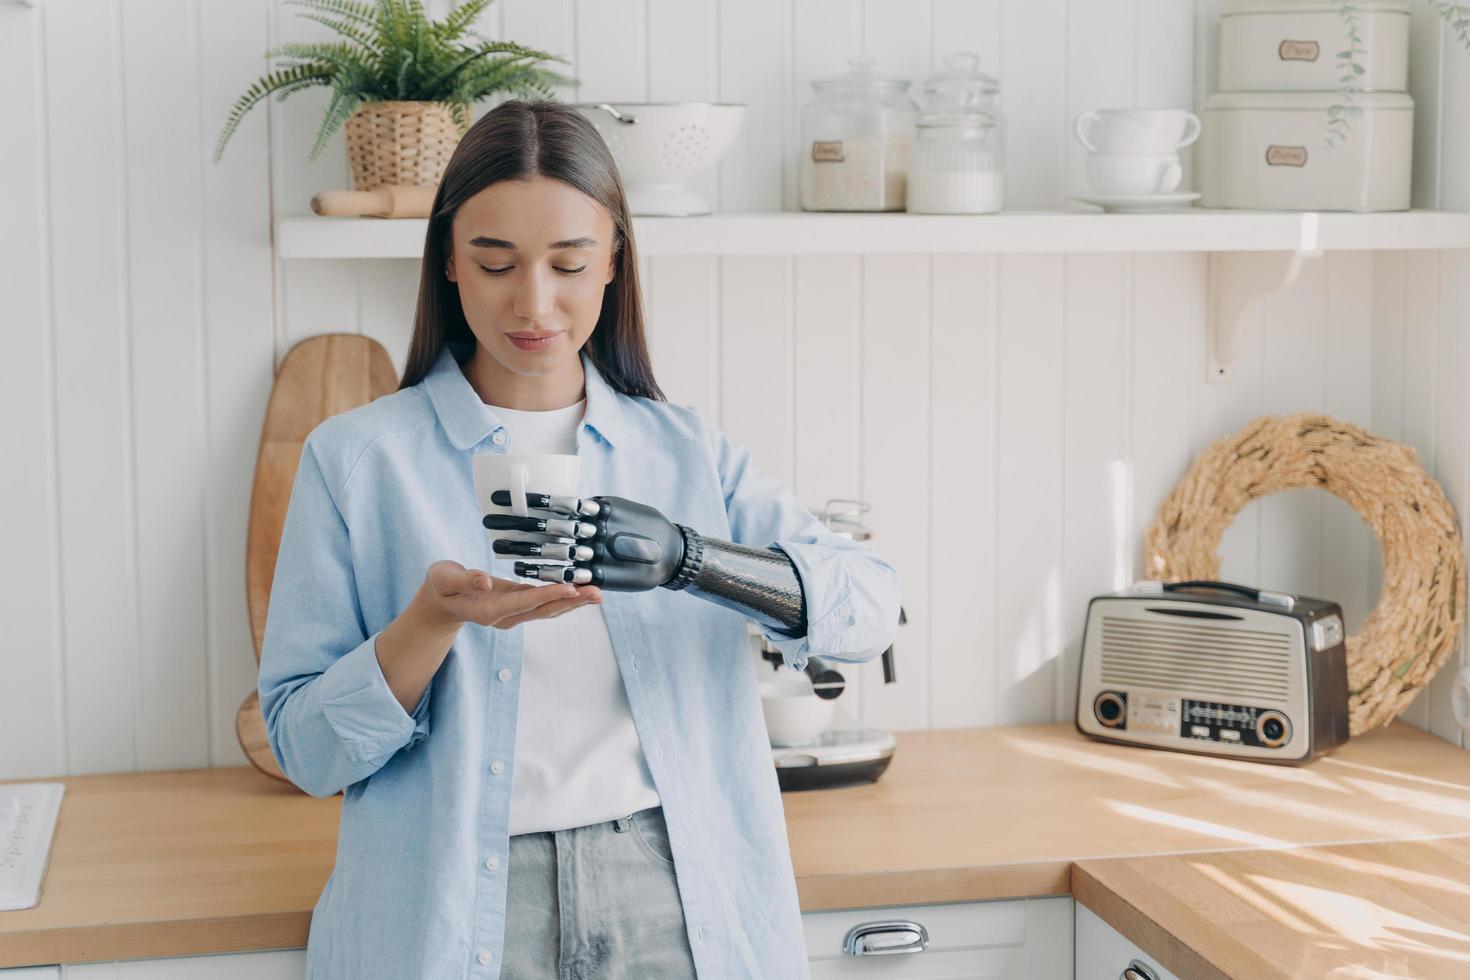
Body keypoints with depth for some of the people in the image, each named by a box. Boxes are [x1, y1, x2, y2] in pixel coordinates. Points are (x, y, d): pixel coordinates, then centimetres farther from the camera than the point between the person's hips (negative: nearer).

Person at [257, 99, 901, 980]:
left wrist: (693, 562, -25)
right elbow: (305, 750, -3)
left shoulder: (691, 453, 7)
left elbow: (872, 606, -7)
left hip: (675, 905, 2)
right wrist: (434, 619, -21)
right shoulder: (355, 459, 1)